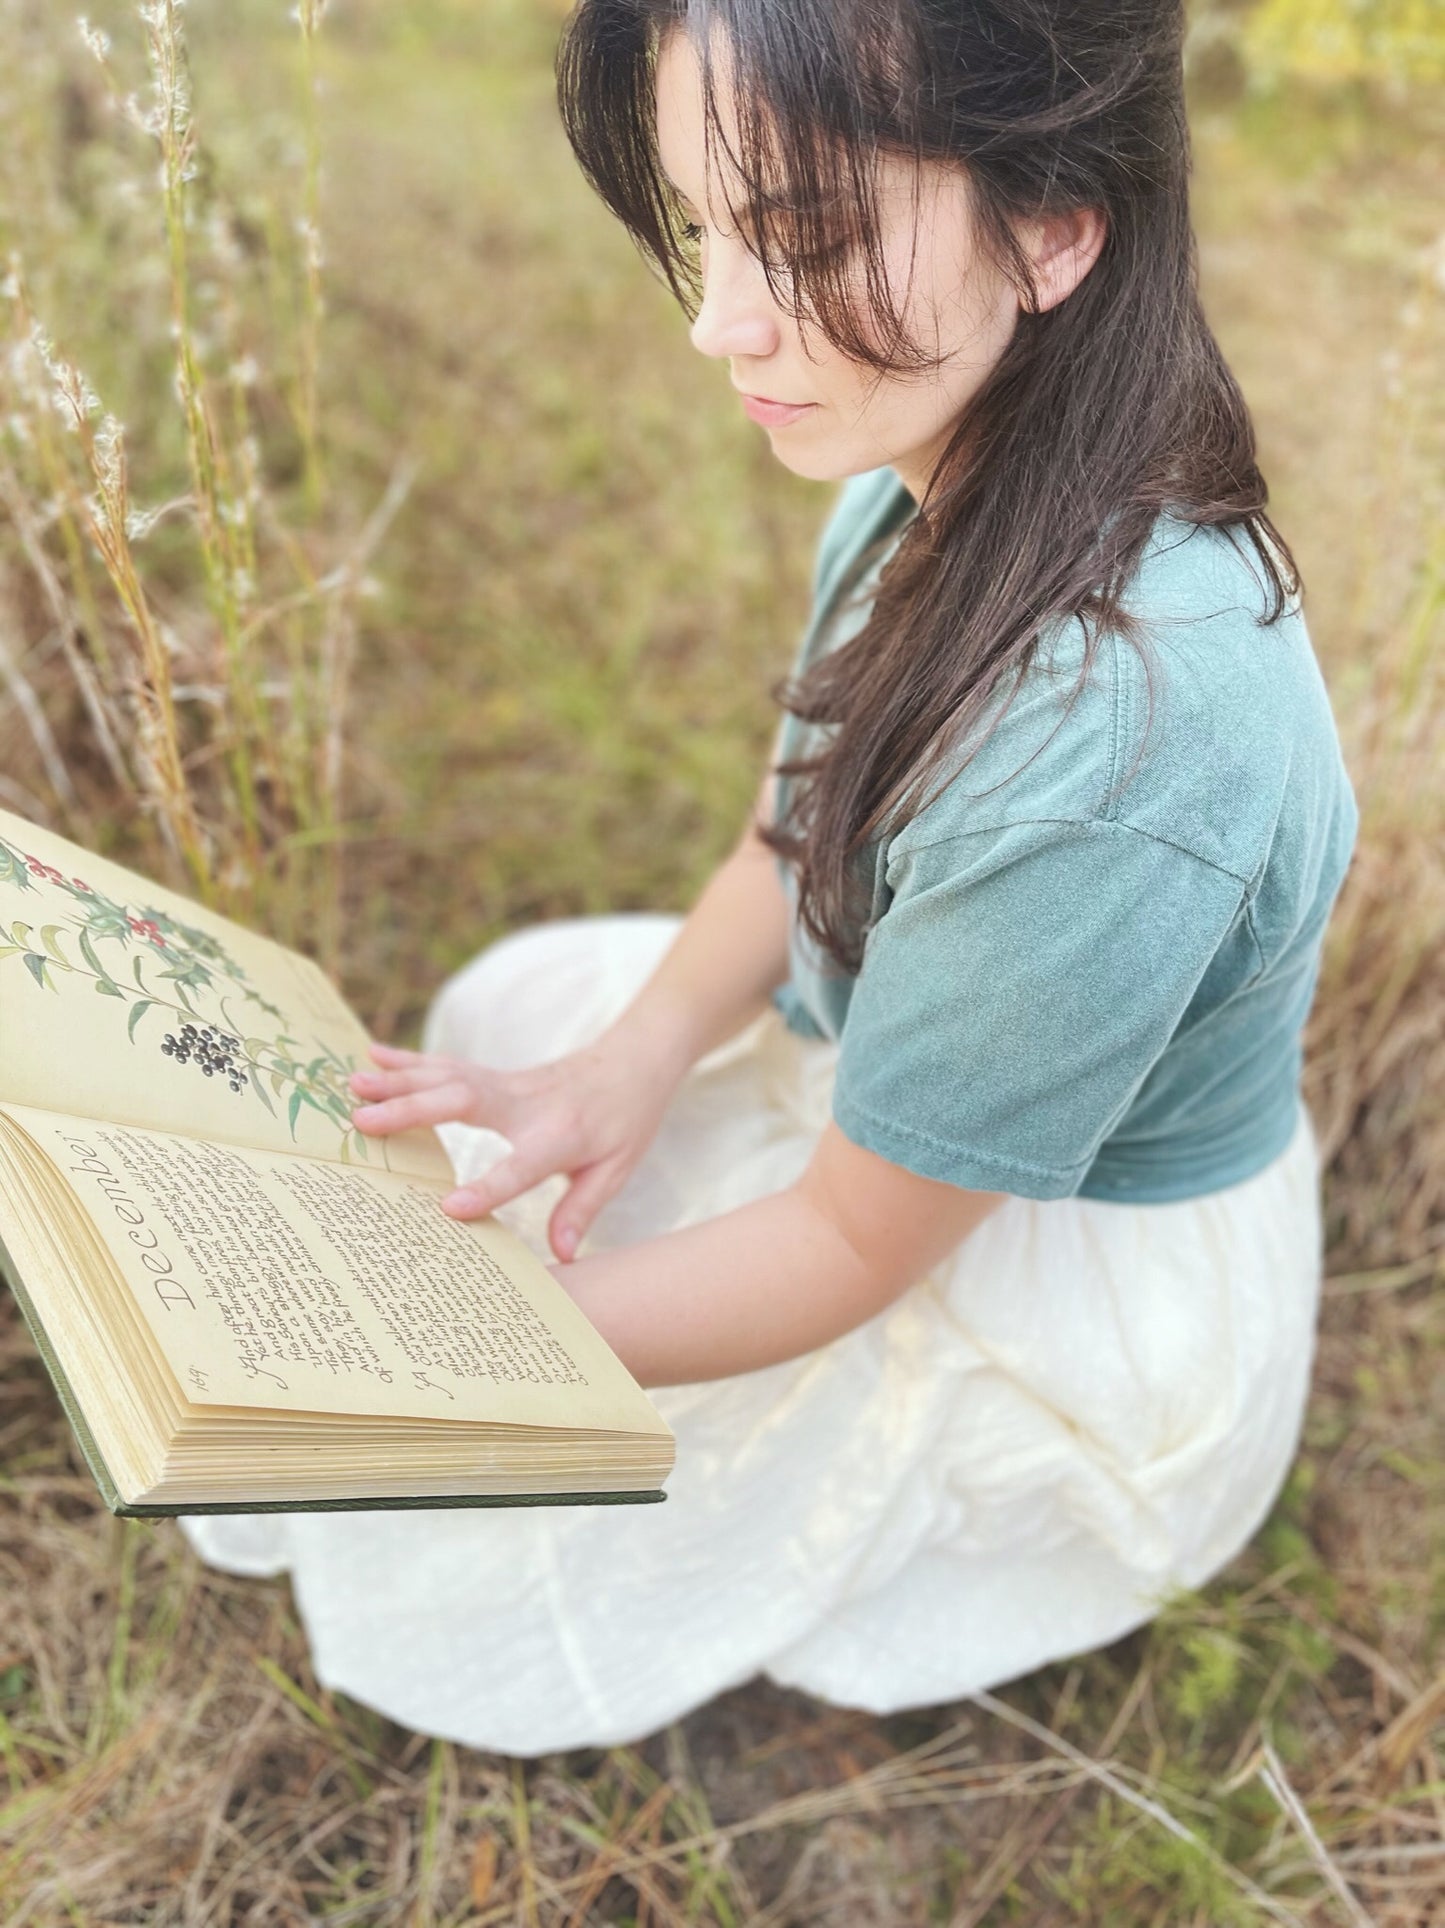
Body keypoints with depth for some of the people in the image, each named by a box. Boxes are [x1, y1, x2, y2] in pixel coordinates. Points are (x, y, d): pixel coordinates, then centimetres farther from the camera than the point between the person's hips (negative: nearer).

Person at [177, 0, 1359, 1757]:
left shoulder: (1108, 752, -40)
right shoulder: (946, 463, -14)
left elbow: (851, 1248, -27)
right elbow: (799, 830, 1)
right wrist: (633, 1063, -14)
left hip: (1037, 1323, -7)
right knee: (517, 1002, 19)